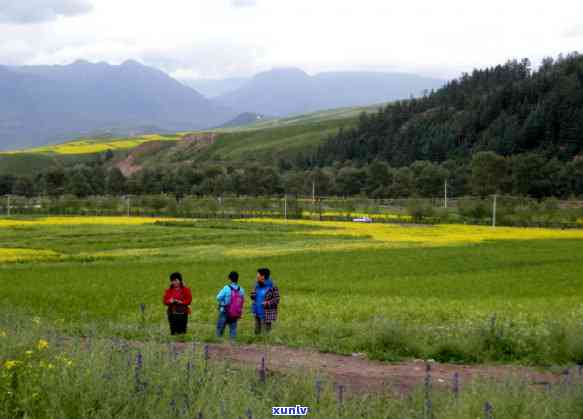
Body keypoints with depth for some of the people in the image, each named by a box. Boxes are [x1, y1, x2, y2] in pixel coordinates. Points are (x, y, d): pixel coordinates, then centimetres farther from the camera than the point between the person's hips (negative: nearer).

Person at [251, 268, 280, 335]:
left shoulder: (272, 286, -11)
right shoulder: (257, 285, 9)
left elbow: (276, 299, -10)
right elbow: (252, 296, 14)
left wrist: (267, 303, -21)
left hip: (267, 314, -7)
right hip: (258, 314, 7)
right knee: (257, 332, 12)